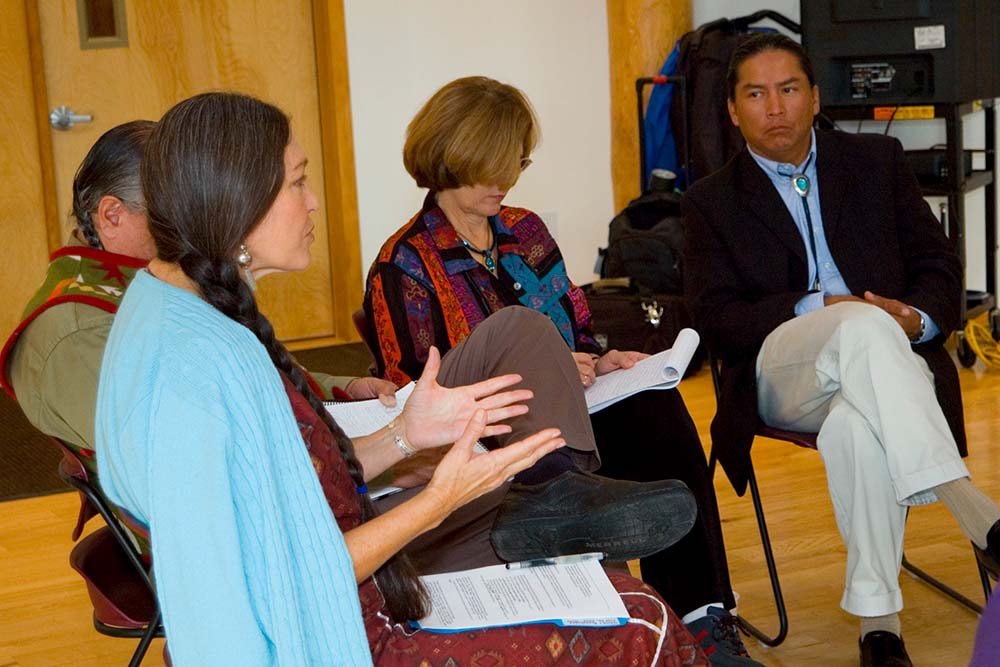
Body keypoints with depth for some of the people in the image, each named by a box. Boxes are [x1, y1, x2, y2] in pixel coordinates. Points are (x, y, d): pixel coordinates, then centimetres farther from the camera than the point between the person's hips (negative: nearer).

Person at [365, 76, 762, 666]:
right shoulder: (405, 266, -3)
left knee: (655, 403, -27)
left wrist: (600, 364, 0)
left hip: (562, 420, 6)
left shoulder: (526, 232, 17)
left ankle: (704, 617, -30)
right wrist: (530, 382, -14)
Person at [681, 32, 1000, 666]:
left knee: (858, 425, -39)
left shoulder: (878, 161, 17)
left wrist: (916, 319, -13)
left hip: (888, 362, 1)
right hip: (780, 374, -1)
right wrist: (823, 309, -15)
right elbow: (716, 320, -1)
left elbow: (939, 267, 12)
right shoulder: (712, 201, 12)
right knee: (862, 325, -38)